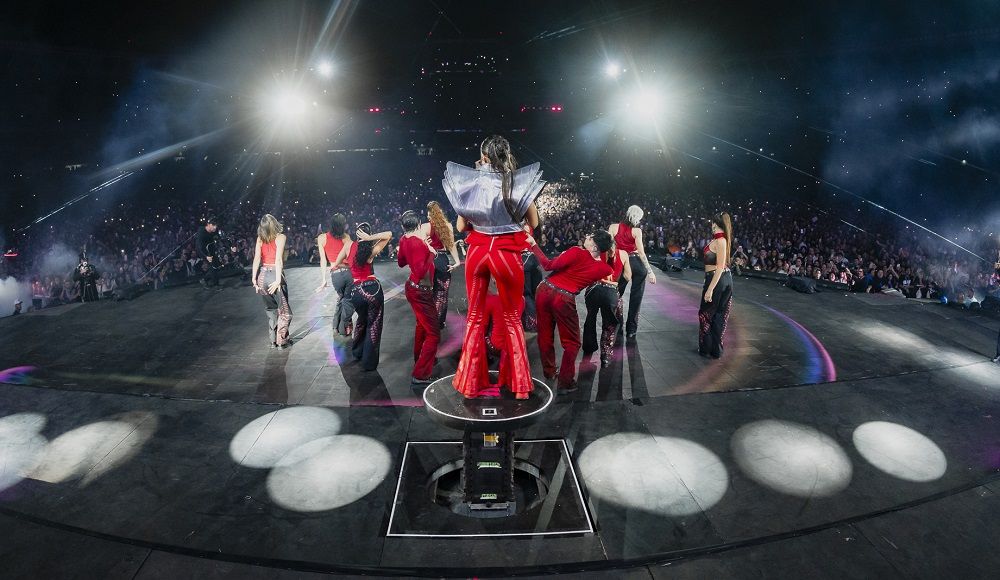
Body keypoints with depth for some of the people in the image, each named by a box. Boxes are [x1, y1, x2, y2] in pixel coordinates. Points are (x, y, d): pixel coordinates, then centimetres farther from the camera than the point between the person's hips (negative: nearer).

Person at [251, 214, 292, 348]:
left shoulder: (260, 238, 6)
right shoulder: (280, 237, -6)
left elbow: (256, 258, -2)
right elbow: (278, 259, -16)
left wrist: (254, 279, 0)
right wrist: (278, 280, -18)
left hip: (262, 275, 5)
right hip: (275, 275, -5)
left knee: (271, 310, 18)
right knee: (284, 311, 9)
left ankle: (273, 341, 21)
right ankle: (282, 341, 9)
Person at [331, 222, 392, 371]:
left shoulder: (349, 245, 0)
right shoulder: (372, 250, -3)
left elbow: (336, 264, 9)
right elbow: (389, 234, 1)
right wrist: (369, 238, -8)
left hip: (356, 291, 2)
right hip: (373, 288, -2)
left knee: (362, 320, 29)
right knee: (373, 325, 11)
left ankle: (357, 352, 45)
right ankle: (369, 363, 15)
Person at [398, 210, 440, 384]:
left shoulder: (404, 240, -1)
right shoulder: (417, 243, -27)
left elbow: (401, 262, 15)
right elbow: (421, 272, -33)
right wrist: (431, 253, -28)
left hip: (413, 287, 10)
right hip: (421, 292, -10)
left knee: (421, 325, 29)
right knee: (433, 334, -7)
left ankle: (418, 359, 47)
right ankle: (420, 375, -7)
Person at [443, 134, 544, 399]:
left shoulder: (471, 182, -3)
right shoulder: (519, 182, -6)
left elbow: (460, 226, 0)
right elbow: (534, 223, 1)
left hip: (477, 251, 1)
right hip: (507, 254, -1)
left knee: (475, 317, 15)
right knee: (512, 319, 15)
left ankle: (471, 383, 19)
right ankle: (519, 384, 15)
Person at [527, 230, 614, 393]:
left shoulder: (577, 252, -10)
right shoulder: (605, 268, -1)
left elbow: (549, 265, -12)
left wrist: (534, 245, -6)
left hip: (544, 290, 1)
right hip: (564, 299, -1)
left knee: (545, 335, 19)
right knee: (571, 343, 16)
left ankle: (549, 372, 37)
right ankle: (565, 382, 17)